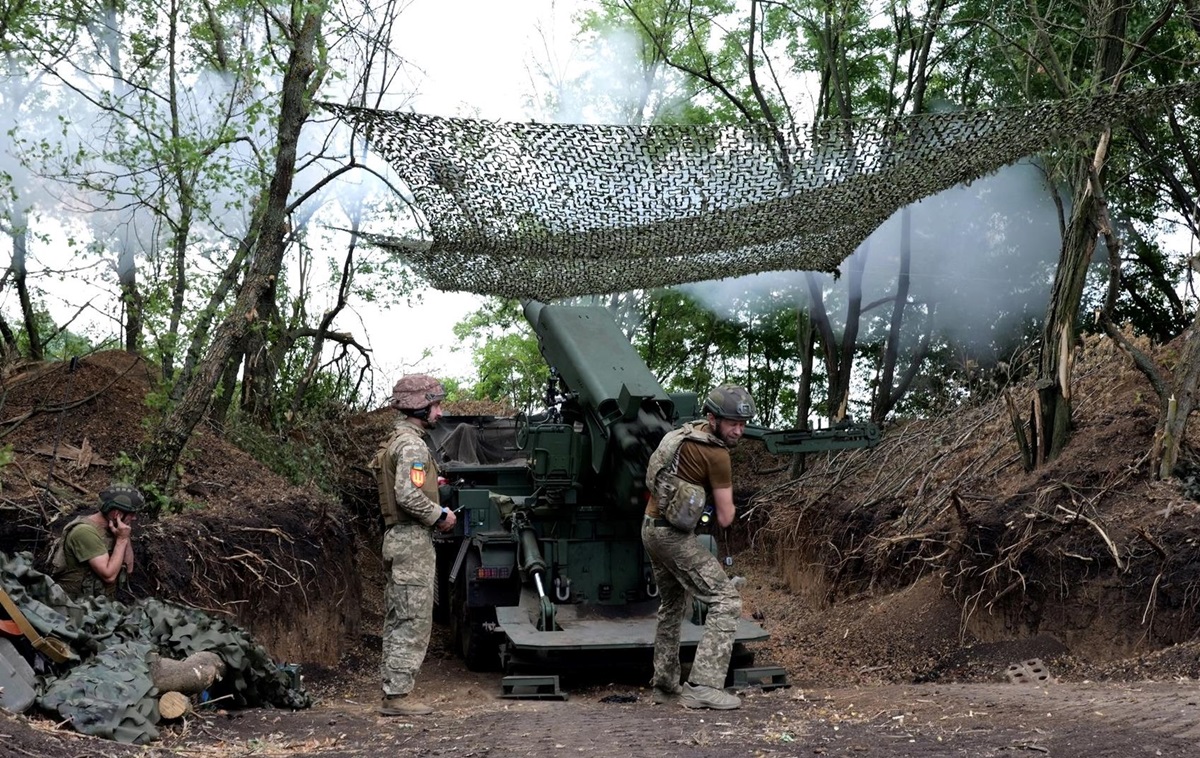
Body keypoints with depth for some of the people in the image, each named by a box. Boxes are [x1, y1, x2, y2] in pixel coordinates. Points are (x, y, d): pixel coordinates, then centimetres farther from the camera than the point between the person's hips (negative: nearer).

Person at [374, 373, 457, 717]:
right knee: (414, 621, -7)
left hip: (397, 539, 11)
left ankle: (392, 692, 18)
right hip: (413, 540, -11)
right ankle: (398, 695, -6)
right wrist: (440, 515, -13)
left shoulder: (397, 442, 18)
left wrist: (433, 482, 14)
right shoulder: (412, 445, -15)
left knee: (398, 620, 13)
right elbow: (408, 496, -25)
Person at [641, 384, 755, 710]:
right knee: (726, 601, -7)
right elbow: (725, 518, -13)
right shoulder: (716, 455, -16)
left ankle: (665, 685, 26)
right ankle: (703, 686, -14)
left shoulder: (684, 432, 10)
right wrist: (726, 500, 10)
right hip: (675, 535, -9)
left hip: (652, 527, 9)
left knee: (671, 606, 22)